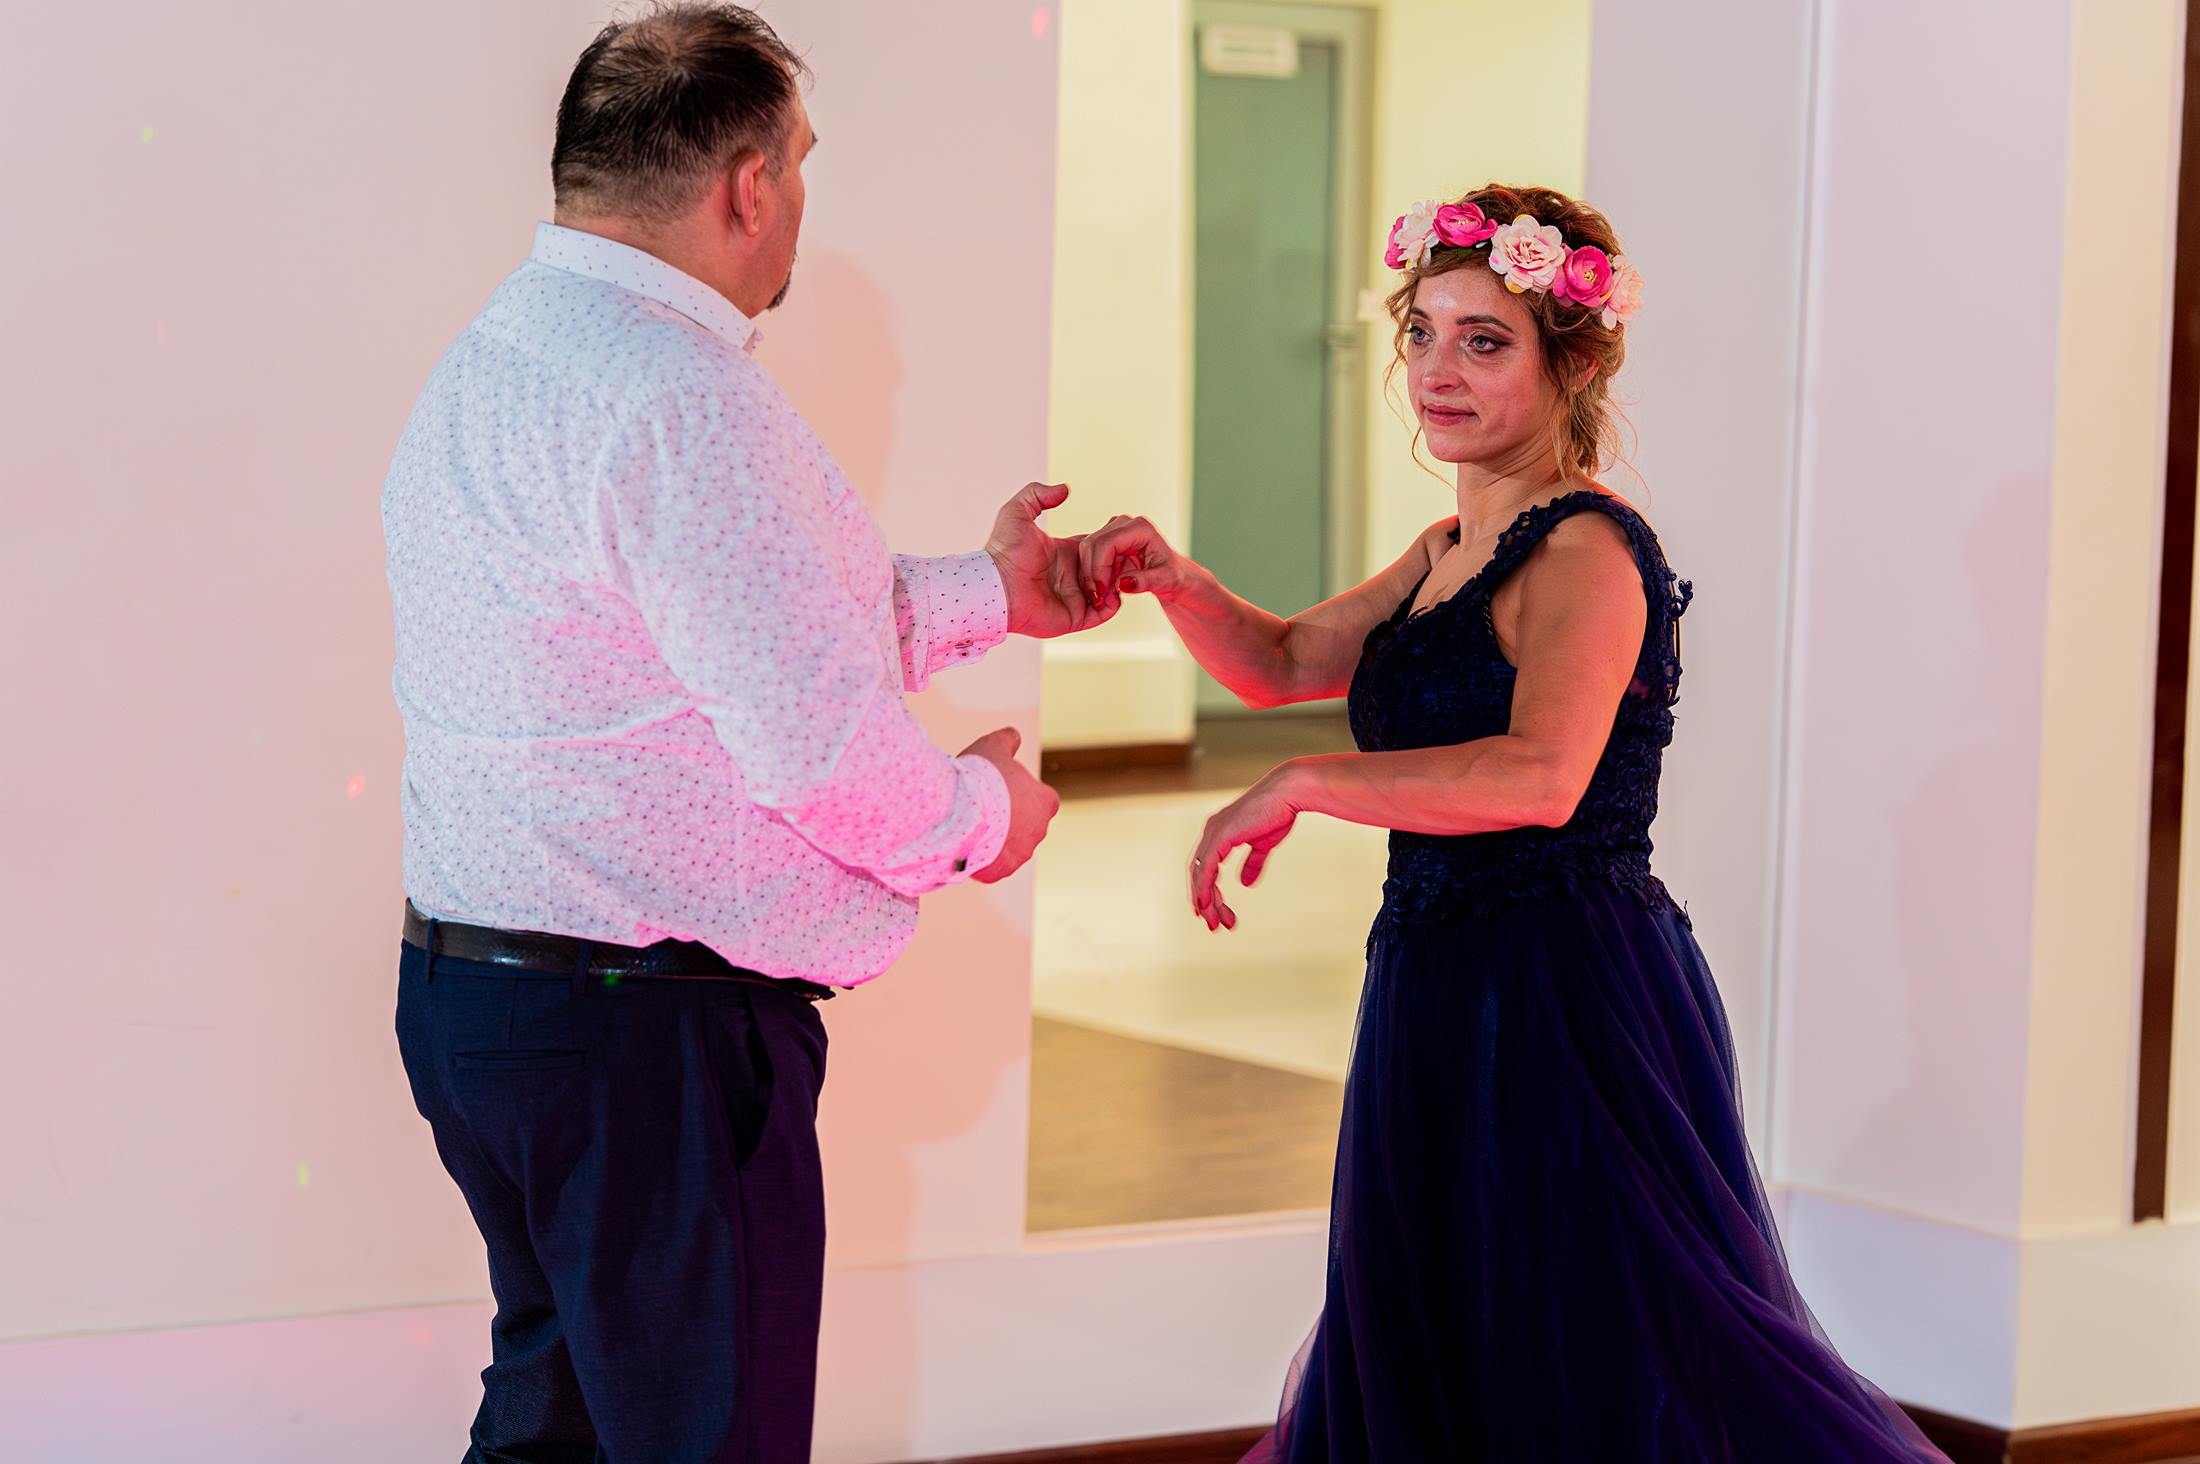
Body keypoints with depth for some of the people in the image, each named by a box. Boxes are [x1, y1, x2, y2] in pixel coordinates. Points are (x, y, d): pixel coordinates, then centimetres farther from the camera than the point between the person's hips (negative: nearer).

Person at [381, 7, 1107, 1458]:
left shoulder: (484, 368, 13)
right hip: (645, 1028, -10)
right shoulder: (684, 397, -20)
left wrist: (988, 591, 23)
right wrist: (981, 812, -1)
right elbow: (815, 739, -21)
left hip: (465, 995, 10)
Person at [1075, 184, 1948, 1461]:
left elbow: (1541, 774, -31)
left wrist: (1298, 786, -30)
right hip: (1446, 1000, 9)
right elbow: (1285, 663, 22)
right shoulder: (1454, 551, 14)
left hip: (1566, 1009, -9)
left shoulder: (1588, 554, -16)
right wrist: (1174, 579, 2)